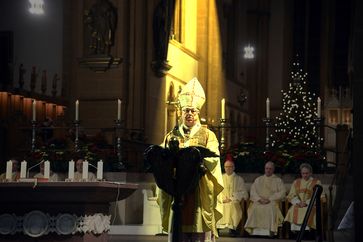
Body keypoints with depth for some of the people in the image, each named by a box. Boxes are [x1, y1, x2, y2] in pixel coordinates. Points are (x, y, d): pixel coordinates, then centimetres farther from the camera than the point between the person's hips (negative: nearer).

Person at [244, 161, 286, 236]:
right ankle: (254, 231, -35)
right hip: (258, 202, 2)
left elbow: (282, 193, 2)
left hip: (272, 202, -2)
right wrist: (259, 199, -9)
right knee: (255, 208, -32)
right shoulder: (258, 180, 23)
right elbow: (252, 191, 11)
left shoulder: (278, 180, 15)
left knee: (270, 208, -36)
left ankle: (271, 232, -40)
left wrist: (269, 199, -10)